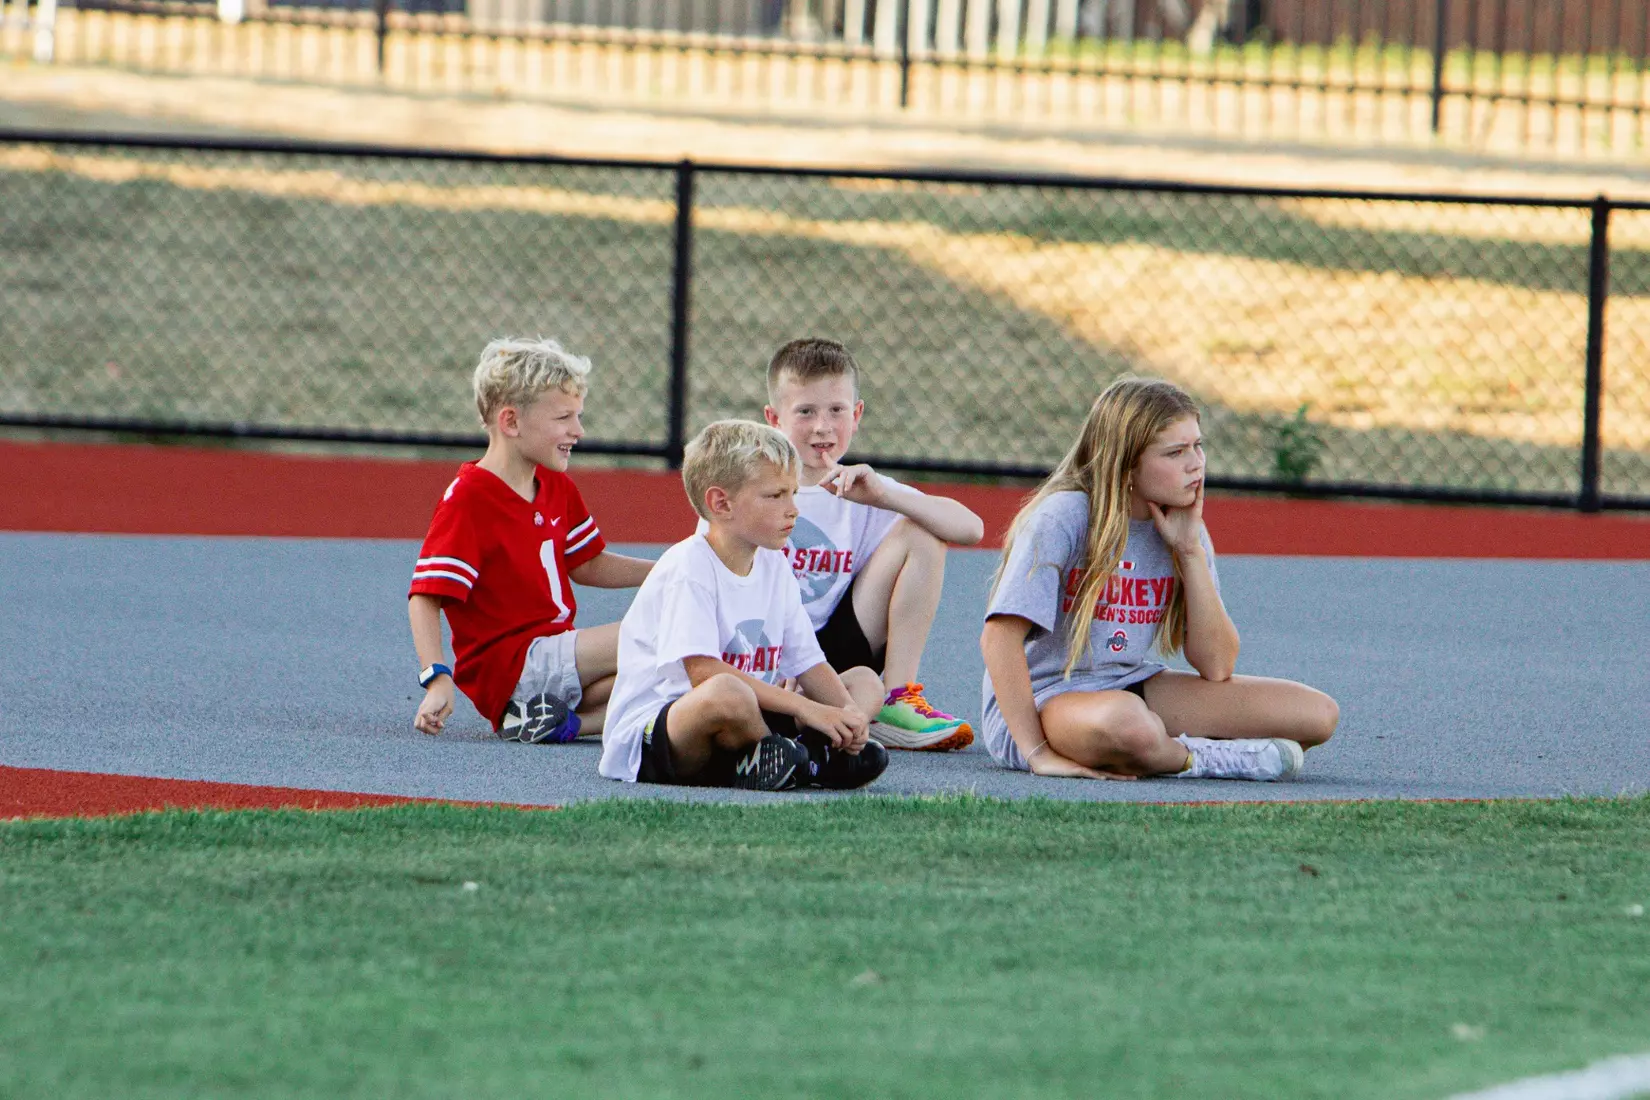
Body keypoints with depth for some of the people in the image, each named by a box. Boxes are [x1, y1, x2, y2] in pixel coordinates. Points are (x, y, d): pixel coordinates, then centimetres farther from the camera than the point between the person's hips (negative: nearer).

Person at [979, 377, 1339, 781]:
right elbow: (1000, 635, -22)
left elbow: (1217, 666, -1)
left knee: (1317, 714, -9)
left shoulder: (1184, 528, 5)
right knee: (1126, 721, -44)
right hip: (1041, 699, -6)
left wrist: (1190, 550, -7)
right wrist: (1036, 752, -27)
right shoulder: (1064, 517, -15)